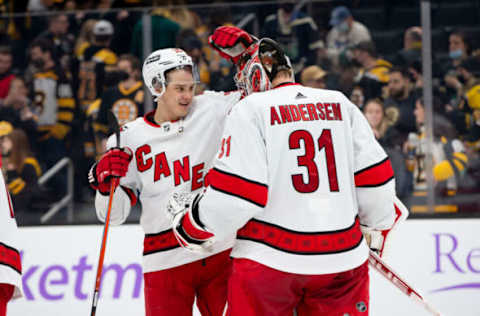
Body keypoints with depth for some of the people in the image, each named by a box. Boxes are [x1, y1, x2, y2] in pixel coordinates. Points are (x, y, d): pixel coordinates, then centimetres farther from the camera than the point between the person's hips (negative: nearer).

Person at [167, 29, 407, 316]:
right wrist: (376, 230, 25)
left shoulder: (251, 110, -4)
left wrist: (192, 224, 5)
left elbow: (236, 195, -11)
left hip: (269, 259, -4)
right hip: (343, 259, 4)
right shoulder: (341, 105, 9)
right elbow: (375, 178, 9)